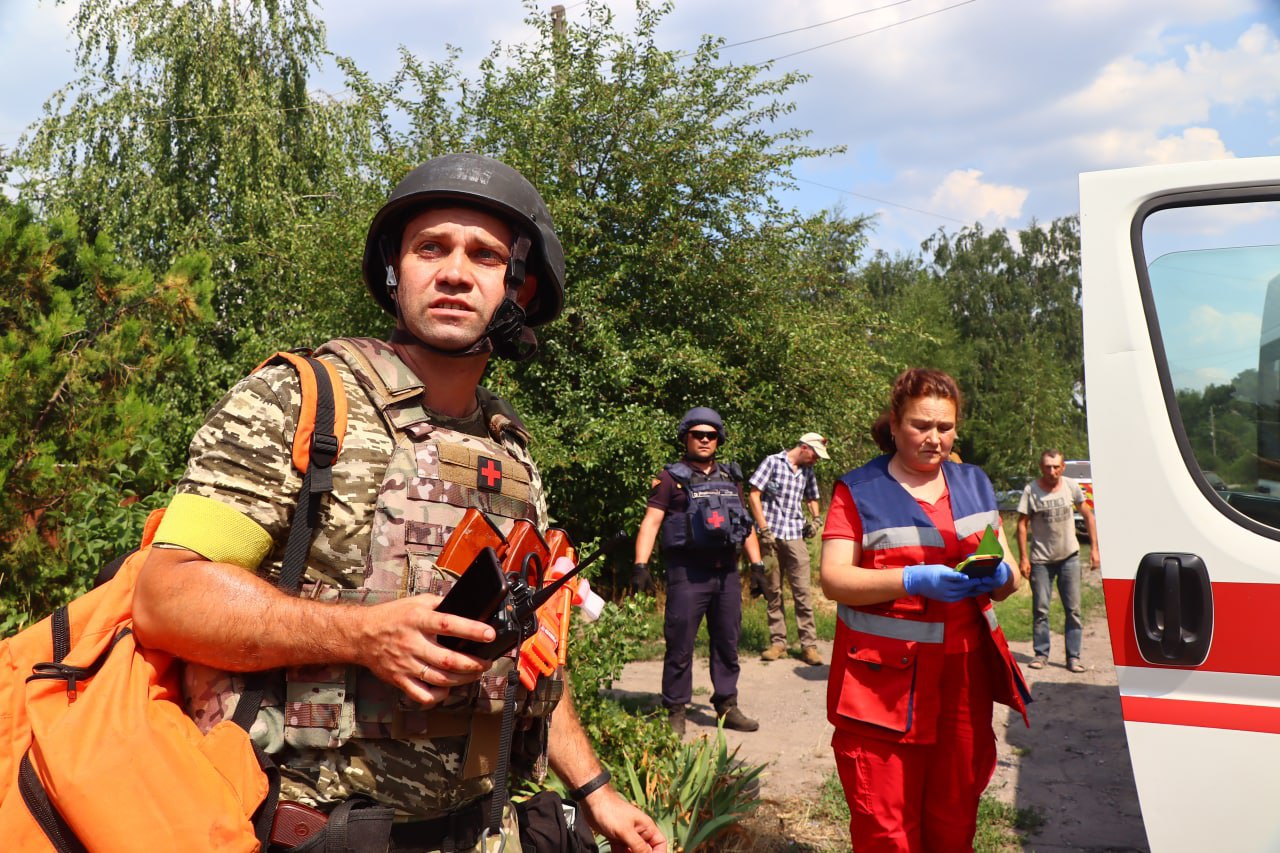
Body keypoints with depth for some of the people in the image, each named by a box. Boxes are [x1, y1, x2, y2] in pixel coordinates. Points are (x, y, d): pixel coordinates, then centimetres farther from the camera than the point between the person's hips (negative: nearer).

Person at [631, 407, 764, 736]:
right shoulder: (672, 477, 0)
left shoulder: (730, 477, 17)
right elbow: (651, 522, -6)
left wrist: (757, 562, 14)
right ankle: (675, 712, 10)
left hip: (726, 571, 5)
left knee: (727, 642, 11)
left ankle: (727, 707, 23)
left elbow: (746, 523, 22)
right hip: (687, 571, -5)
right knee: (680, 644, -1)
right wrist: (641, 564, -17)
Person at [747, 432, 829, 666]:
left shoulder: (807, 472, 15)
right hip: (770, 534, -3)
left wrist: (815, 518, 10)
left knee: (802, 591, -3)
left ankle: (809, 644, 1)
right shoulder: (772, 462, -1)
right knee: (772, 591, 4)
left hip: (795, 536, 3)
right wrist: (764, 529, -10)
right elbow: (754, 495, -5)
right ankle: (778, 642, 12)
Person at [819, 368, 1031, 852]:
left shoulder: (974, 485, 15)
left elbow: (1008, 580, 18)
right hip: (884, 681, -4)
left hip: (963, 677, 5)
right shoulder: (859, 491, 0)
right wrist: (912, 580, -22)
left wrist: (999, 576, -6)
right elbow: (833, 580, -9)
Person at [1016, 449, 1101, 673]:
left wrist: (1094, 548, 3)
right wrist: (1023, 558, -9)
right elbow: (1022, 525, -5)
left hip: (1069, 556, 2)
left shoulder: (1071, 486, -1)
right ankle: (1041, 654, 14)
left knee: (1073, 609, 3)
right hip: (1041, 559, -2)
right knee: (1040, 610, 2)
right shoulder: (1031, 490, -8)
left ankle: (1073, 657, 11)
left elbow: (1088, 515, 8)